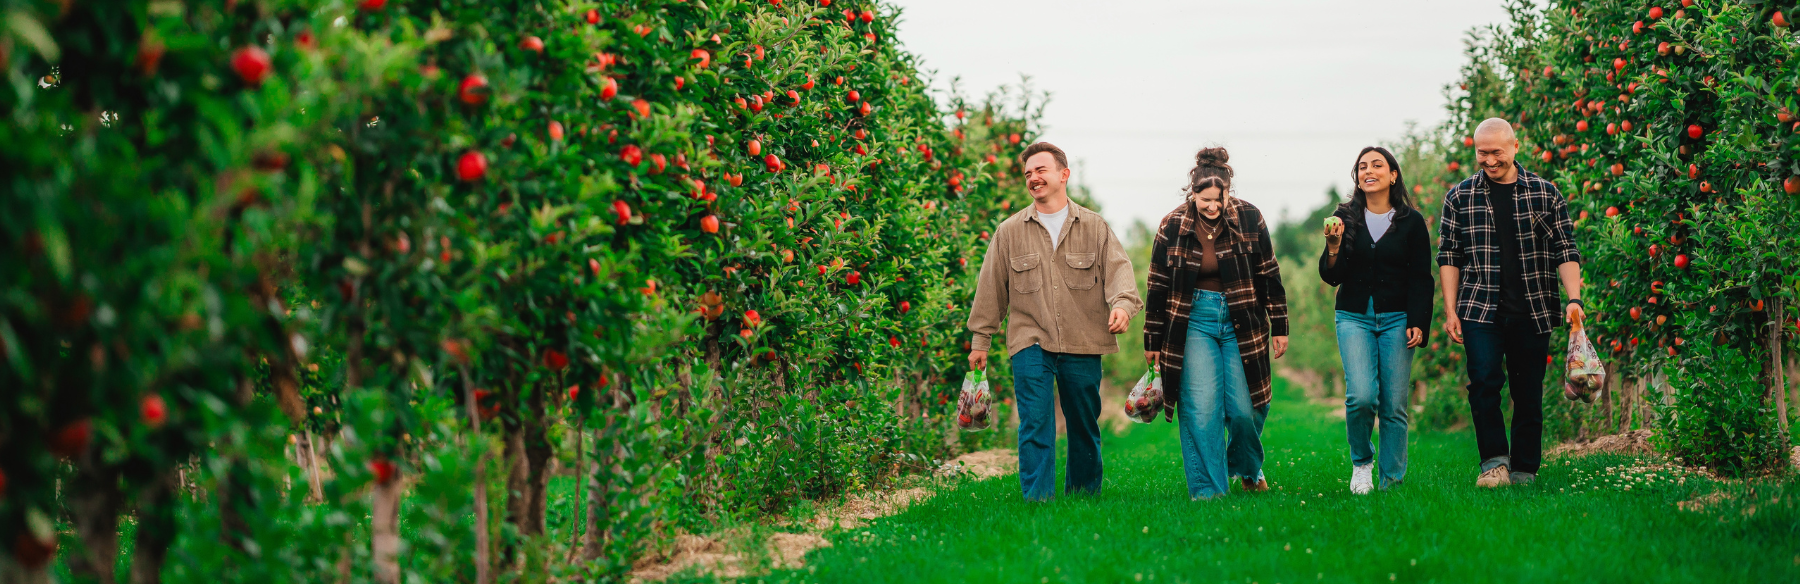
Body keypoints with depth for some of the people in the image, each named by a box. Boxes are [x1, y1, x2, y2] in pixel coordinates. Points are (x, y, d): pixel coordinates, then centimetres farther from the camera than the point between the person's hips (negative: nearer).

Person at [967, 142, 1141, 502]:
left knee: (1085, 423, 9)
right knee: (1035, 422, -11)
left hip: (1083, 343, 1)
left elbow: (1118, 268, -3)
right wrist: (980, 340, 12)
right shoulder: (1009, 232, 8)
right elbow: (991, 288, 12)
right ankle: (1038, 496, -12)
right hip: (1030, 342, -1)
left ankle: (1085, 493, 23)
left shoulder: (1094, 227, 7)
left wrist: (1122, 303, -24)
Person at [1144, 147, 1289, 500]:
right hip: (1194, 321, 0)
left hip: (1242, 322, 0)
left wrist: (1279, 327, 4)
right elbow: (1158, 286, 3)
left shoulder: (1249, 219, -4)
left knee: (1244, 408, -1)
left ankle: (1248, 468, 28)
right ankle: (1207, 490, -2)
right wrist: (1152, 342, 5)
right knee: (1200, 409, -8)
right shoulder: (1173, 226, -5)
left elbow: (1270, 275, 4)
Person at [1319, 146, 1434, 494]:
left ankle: (1392, 482, 5)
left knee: (1394, 406, -5)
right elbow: (1332, 277, 5)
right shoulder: (1345, 218, 6)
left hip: (1397, 319, 0)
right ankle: (1361, 460, 8)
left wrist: (1418, 323, -7)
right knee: (1361, 396, -17)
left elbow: (1421, 279, 5)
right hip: (1354, 317, 0)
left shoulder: (1411, 222, 5)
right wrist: (1333, 246, -14)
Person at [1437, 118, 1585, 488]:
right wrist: (1450, 310, 0)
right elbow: (1449, 256, 7)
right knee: (1484, 381, -16)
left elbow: (1565, 250, 6)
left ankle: (1523, 470, 13)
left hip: (1533, 312, 1)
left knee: (1529, 392, 4)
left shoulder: (1545, 194, 6)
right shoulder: (1460, 197, 7)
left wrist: (1573, 298, -7)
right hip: (1479, 309, 0)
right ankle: (1494, 461, -7)